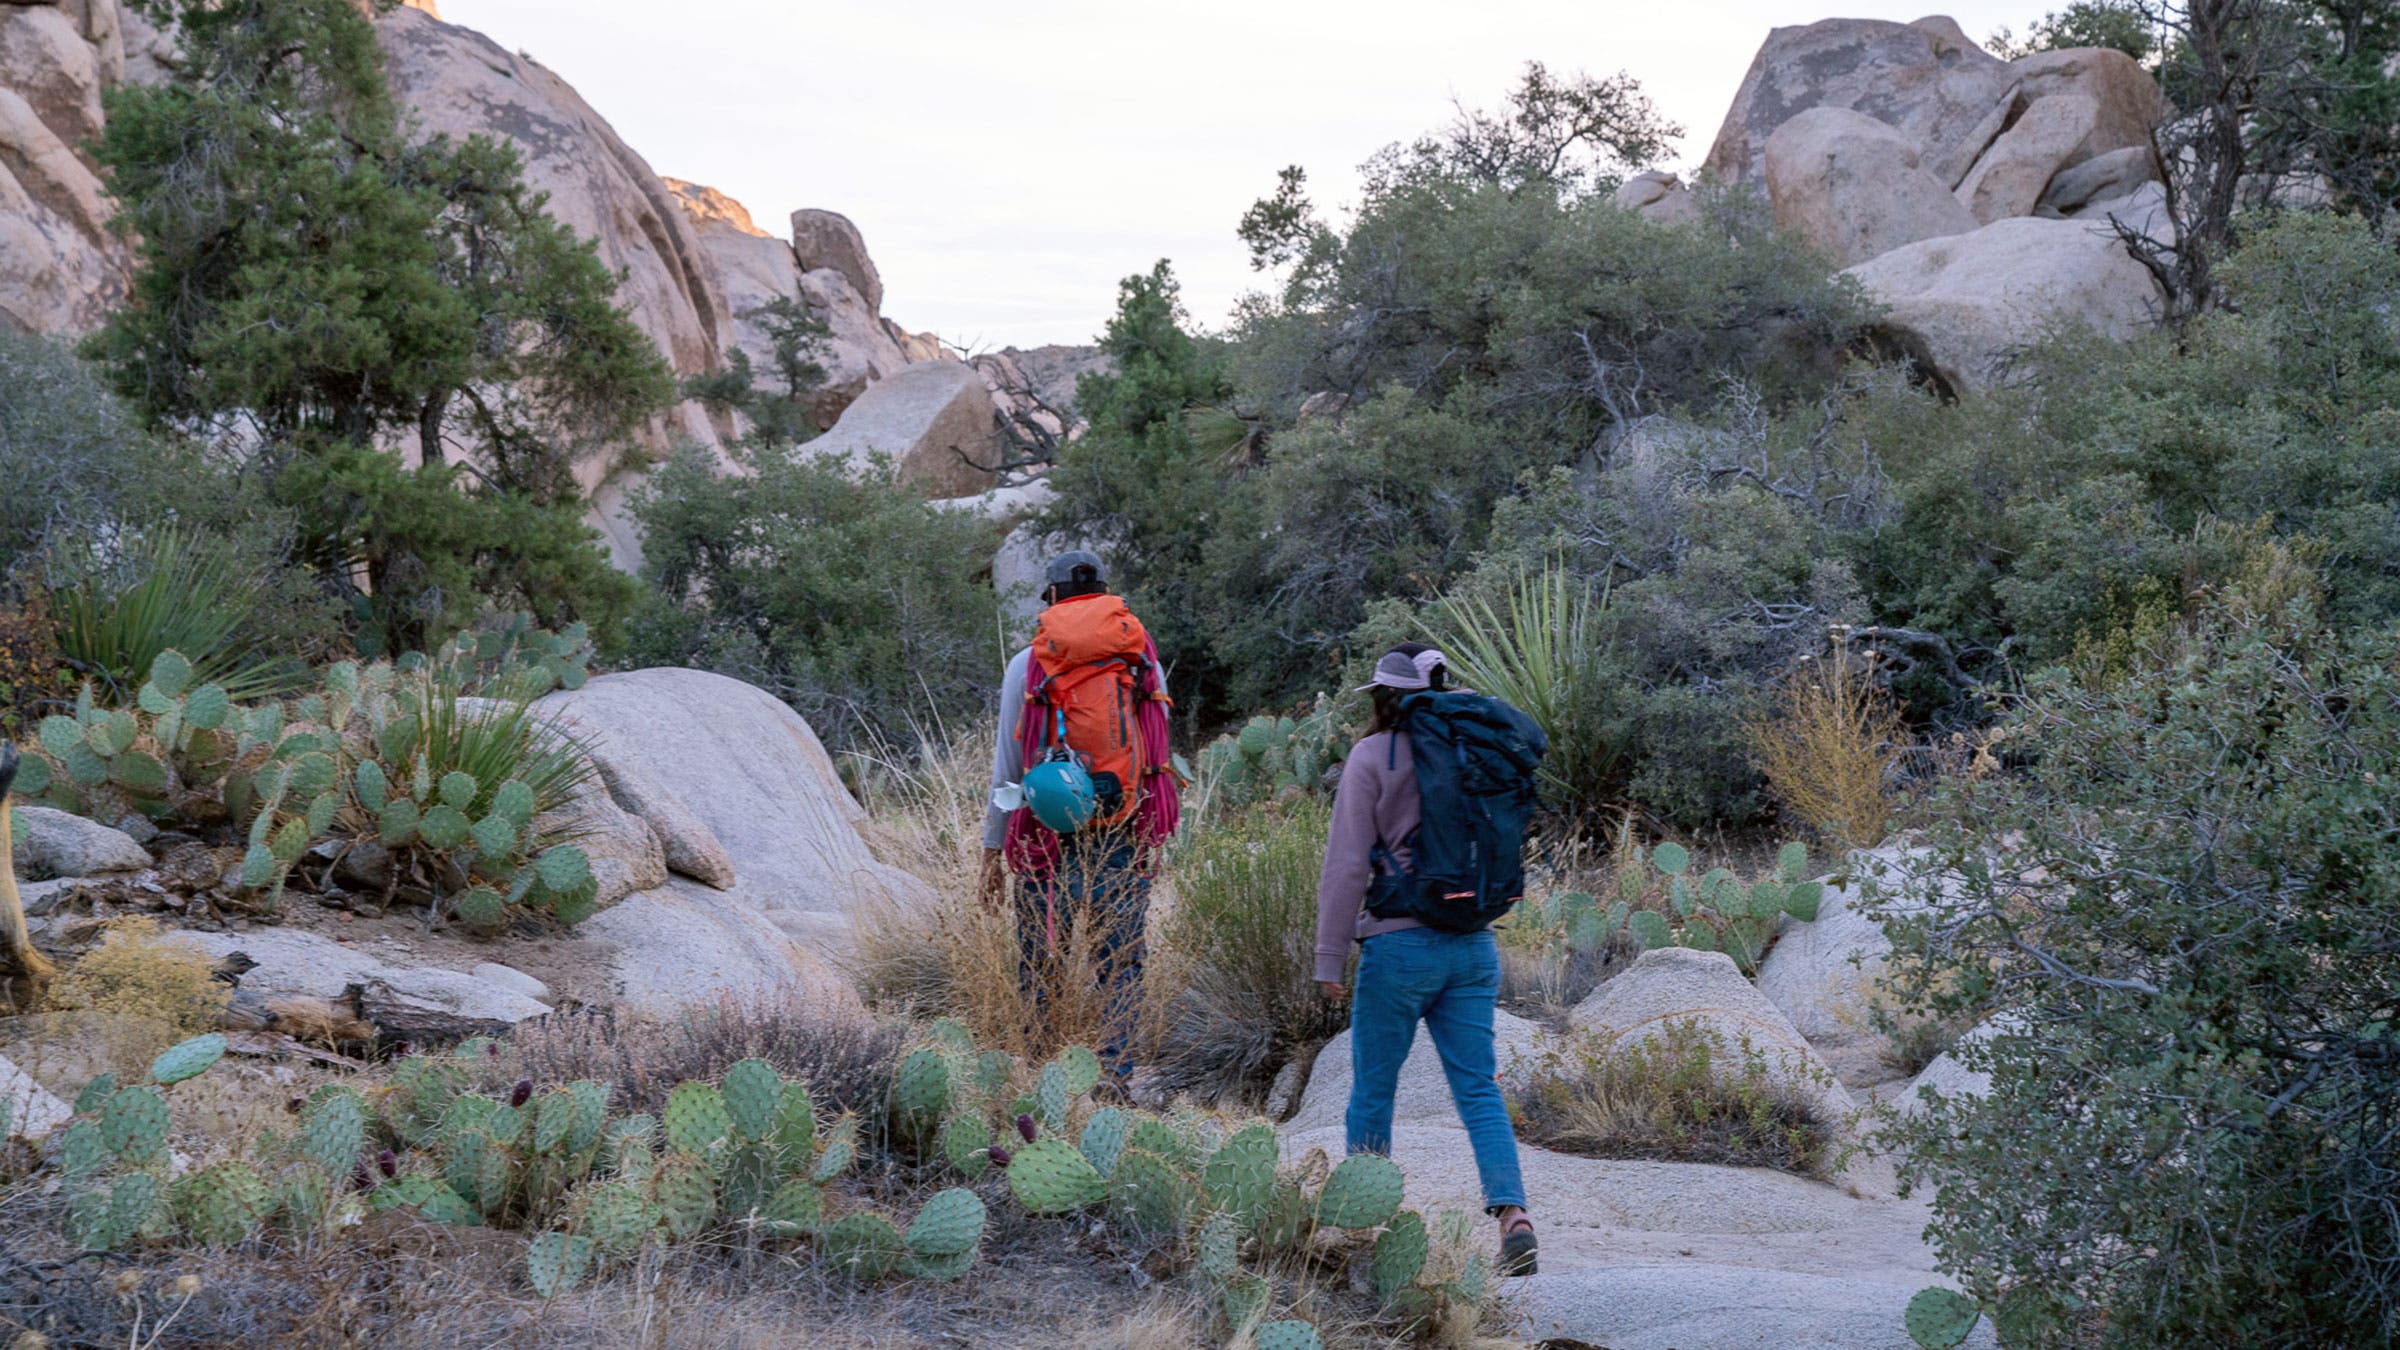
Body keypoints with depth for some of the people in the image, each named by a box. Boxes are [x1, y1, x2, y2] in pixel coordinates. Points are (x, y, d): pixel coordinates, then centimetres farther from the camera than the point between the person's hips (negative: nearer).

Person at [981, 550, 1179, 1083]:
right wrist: (1153, 844, 16)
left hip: (1051, 838, -1)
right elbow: (1158, 752, 9)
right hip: (1128, 838, 2)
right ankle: (1116, 1076, 0)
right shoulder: (1143, 657, 6)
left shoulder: (1028, 664, 1)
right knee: (1121, 966, 6)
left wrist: (993, 849, 10)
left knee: (1041, 966, 5)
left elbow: (1007, 765, 3)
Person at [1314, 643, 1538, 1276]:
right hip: (1473, 944, 5)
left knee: (1372, 1091, 9)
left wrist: (1330, 959, -5)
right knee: (1479, 1089, 3)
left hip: (1400, 945, -4)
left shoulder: (1373, 757, -7)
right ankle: (1512, 1212, -13)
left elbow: (1347, 864, -9)